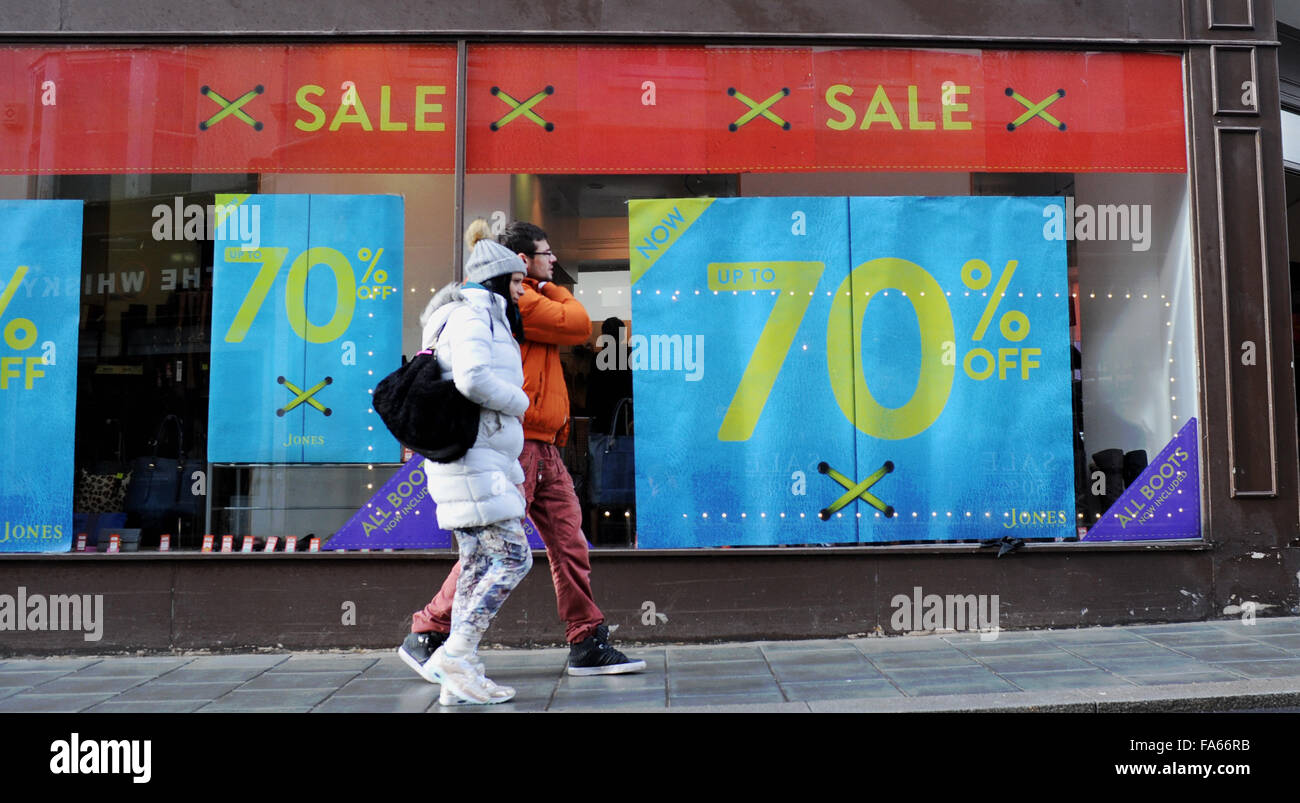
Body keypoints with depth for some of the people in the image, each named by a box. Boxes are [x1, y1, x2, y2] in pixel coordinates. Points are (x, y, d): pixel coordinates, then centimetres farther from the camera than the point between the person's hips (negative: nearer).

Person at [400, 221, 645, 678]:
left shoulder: (531, 299, 23)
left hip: (543, 446, 10)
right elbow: (580, 326, -9)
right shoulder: (517, 298, -10)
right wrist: (554, 289, 7)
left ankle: (588, 645, 11)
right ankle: (426, 636, 5)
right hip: (518, 441, -10)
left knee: (569, 541, 7)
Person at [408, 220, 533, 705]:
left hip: (480, 460, 10)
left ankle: (460, 679, 7)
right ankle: (454, 653, -8)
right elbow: (474, 379, -25)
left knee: (478, 566, 6)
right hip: (472, 459, -10)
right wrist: (519, 402, -9)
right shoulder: (472, 315, -8)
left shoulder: (484, 320, 24)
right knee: (513, 558, -11)